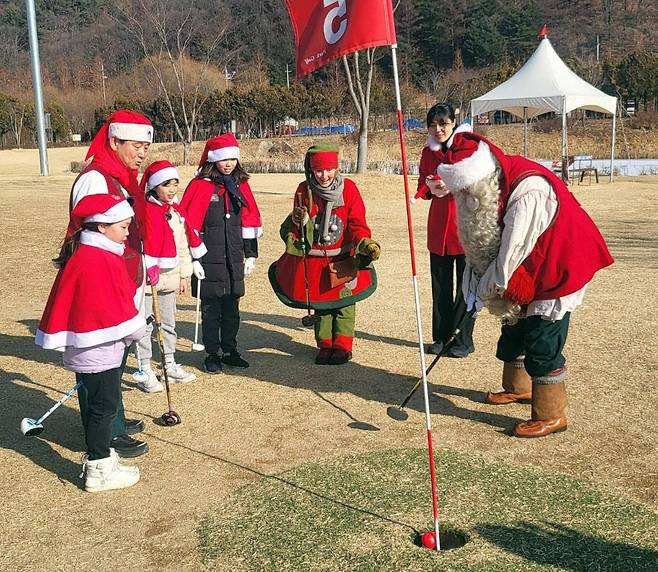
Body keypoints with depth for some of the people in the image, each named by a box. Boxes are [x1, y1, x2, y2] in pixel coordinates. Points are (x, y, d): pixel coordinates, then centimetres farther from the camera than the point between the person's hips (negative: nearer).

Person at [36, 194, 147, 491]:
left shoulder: (84, 255, 10)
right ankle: (99, 469, 9)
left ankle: (98, 454, 34)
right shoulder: (99, 260, -21)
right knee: (104, 405, 0)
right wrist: (135, 330, -5)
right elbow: (115, 309, -20)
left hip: (87, 351, 10)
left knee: (97, 403, 20)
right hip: (99, 352, -10)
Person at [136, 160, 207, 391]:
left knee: (169, 323, 17)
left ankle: (170, 365, 29)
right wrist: (149, 273, -17)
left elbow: (184, 244, 14)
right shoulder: (144, 211, -12)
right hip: (147, 276, -7)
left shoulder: (177, 211, 9)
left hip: (170, 275, 7)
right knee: (146, 325, 0)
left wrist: (184, 275, 14)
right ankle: (145, 371, 7)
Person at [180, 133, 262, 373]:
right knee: (211, 309, 4)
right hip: (209, 261, -4)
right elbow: (189, 224, -9)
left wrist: (251, 254, 13)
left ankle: (230, 351, 24)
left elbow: (249, 222, 14)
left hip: (234, 261, 5)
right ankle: (212, 354, 15)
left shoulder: (241, 185, 9)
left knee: (232, 308, 12)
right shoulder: (200, 186, -7)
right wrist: (193, 258, -12)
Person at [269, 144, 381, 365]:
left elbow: (357, 224, -8)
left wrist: (365, 243, -26)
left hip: (343, 259, -2)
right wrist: (299, 221, -22)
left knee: (344, 303, 4)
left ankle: (342, 346, 16)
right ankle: (325, 345, 24)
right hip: (314, 259, 2)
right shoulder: (304, 190, -5)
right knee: (319, 303, 11)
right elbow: (297, 228, 2)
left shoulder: (348, 188, -10)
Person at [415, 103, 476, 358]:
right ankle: (441, 337, 20)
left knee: (466, 284, 1)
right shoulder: (428, 152, 9)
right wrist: (429, 188, -8)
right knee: (441, 284, 10)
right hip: (438, 226, 5)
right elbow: (422, 188, 15)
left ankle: (463, 340, 11)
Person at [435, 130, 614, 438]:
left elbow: (511, 253, -29)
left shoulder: (529, 193, -34)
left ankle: (551, 415, 3)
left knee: (542, 342, -9)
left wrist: (484, 289, -18)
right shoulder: (488, 185, -5)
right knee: (514, 327, 20)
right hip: (526, 272, 9)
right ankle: (517, 387, 41)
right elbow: (481, 240, 1)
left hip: (558, 268, -9)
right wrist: (474, 278, -9)